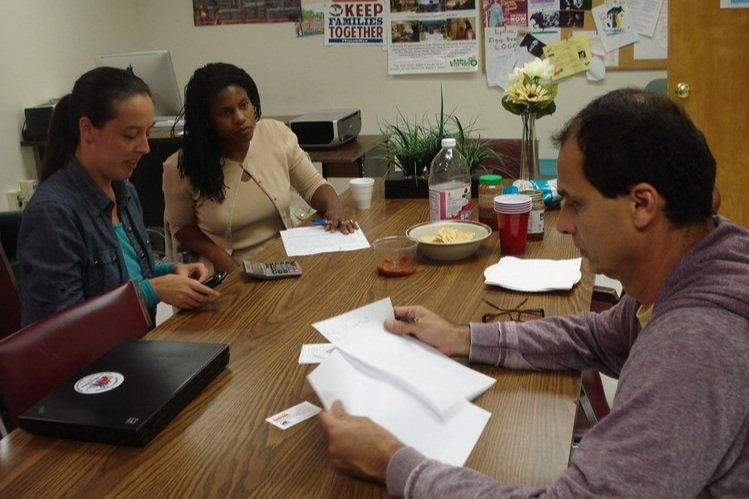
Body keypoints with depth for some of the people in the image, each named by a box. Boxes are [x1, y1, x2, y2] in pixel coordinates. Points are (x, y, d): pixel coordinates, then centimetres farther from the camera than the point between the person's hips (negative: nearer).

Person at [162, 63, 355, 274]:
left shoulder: (278, 134, -4)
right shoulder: (182, 168, -10)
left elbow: (314, 185, 8)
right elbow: (182, 226, 5)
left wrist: (334, 210, -13)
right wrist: (217, 255, -13)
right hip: (229, 274, -2)